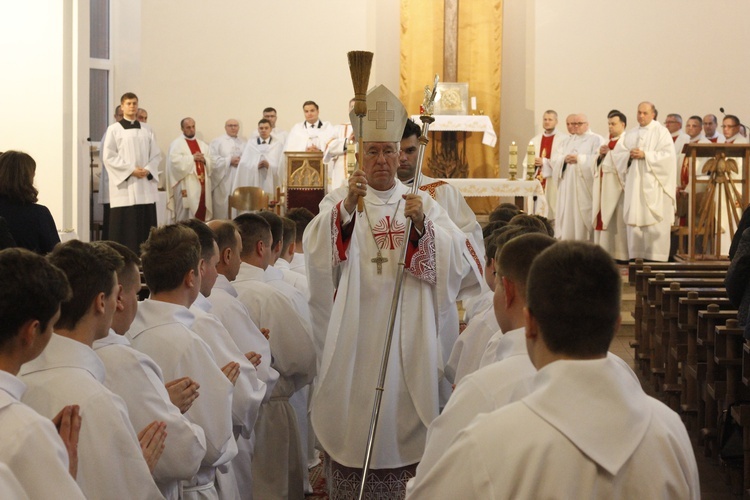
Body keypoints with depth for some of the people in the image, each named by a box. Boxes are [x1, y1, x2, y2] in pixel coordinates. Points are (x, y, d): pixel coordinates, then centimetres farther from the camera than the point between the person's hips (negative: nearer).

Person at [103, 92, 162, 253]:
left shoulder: (147, 130, 12)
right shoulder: (114, 129, 1)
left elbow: (156, 155, 10)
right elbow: (109, 157, -5)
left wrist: (148, 170, -9)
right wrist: (131, 170, -13)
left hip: (145, 184, 4)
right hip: (124, 185, -4)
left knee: (146, 225, 2)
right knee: (124, 226, -5)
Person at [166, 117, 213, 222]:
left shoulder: (202, 145, 18)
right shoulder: (177, 144, 0)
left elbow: (211, 163, 13)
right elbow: (175, 161, -16)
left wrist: (204, 159, -8)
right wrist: (192, 158, -13)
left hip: (202, 185, 6)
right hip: (186, 186, -6)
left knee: (202, 214, 4)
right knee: (185, 216, -6)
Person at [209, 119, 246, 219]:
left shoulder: (244, 143, 18)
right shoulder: (217, 142, 3)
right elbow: (212, 159, -9)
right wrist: (229, 161, -12)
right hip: (224, 181, -4)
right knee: (223, 208, -6)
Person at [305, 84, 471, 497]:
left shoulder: (423, 202, 10)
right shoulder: (339, 202, 6)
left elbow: (454, 258, -5)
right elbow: (318, 253, -15)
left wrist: (421, 225, -22)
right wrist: (348, 207, -29)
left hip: (409, 334, 1)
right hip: (357, 334, -1)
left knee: (405, 413, 1)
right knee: (355, 415, -2)